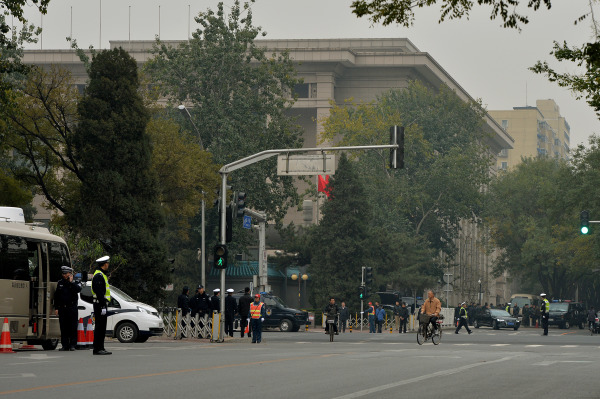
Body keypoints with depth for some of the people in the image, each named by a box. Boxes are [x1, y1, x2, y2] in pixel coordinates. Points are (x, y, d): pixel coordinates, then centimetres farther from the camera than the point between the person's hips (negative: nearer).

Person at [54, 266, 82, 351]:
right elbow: (56, 296, 14)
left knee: (73, 327, -3)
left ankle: (73, 345, 1)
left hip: (72, 308, -3)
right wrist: (56, 308, 8)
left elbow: (78, 289, -19)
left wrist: (71, 282, -11)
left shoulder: (75, 282, 4)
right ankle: (65, 345, 6)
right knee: (63, 327, 3)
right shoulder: (60, 283, 13)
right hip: (62, 308, 3)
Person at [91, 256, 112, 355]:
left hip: (101, 305, 11)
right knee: (99, 327, -10)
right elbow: (99, 292, -21)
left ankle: (100, 348, 15)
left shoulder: (101, 275, 20)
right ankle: (97, 349, -9)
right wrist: (103, 306, -23)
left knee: (102, 328, 12)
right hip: (100, 305, -11)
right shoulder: (98, 276, -14)